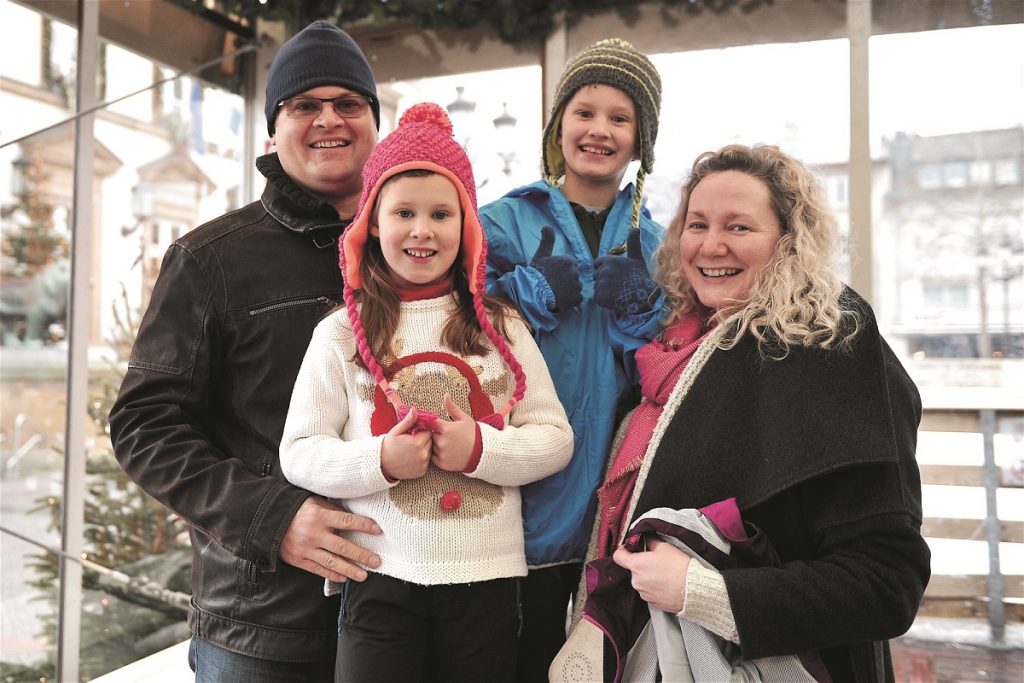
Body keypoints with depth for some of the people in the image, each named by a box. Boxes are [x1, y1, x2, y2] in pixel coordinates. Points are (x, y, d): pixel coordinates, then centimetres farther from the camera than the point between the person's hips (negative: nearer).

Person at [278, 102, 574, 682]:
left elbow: (557, 437, 1)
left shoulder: (503, 328, 3)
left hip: (488, 576, 2)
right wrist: (380, 460, -17)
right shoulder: (342, 334, 0)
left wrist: (481, 449, -15)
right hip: (380, 576, -1)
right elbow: (299, 452, -1)